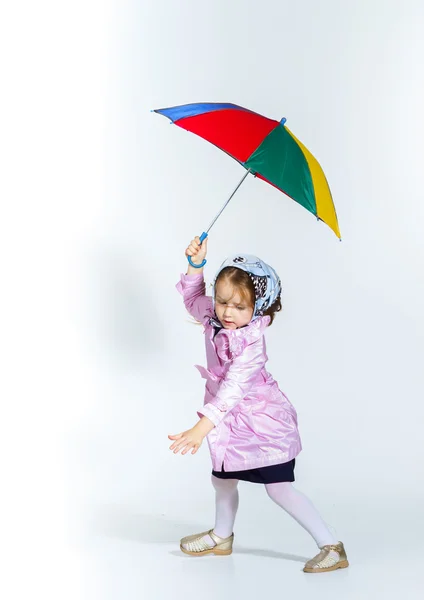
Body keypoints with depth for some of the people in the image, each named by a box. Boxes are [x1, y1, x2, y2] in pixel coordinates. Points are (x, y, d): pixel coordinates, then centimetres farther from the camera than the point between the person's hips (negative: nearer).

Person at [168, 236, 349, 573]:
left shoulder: (251, 343, -31)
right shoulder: (213, 316, -7)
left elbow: (232, 390, -38)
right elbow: (193, 298, 16)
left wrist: (201, 428, -45)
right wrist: (196, 264, -1)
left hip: (263, 422, -8)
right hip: (232, 422, 8)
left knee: (280, 488, -8)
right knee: (223, 480, 22)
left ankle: (332, 547, 2)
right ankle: (221, 537, 46)